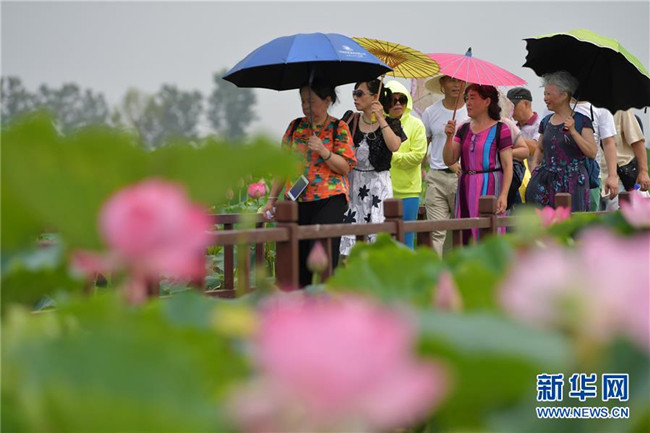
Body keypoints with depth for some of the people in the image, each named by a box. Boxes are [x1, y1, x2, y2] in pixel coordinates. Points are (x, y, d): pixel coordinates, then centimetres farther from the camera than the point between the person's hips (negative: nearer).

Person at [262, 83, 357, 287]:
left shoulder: (339, 128, 3)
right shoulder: (295, 126, 13)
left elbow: (345, 167, -3)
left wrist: (323, 151, -18)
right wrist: (271, 199, 10)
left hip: (330, 200, -4)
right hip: (297, 201, 4)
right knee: (300, 257, 2)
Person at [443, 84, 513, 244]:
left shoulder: (500, 129, -4)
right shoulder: (464, 129, 12)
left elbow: (507, 165, -8)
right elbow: (449, 160, 8)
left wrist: (503, 195, -17)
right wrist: (449, 137, -8)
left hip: (489, 188, -5)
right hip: (466, 189, 5)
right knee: (466, 236, 5)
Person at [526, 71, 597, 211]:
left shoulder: (581, 121, -2)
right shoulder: (546, 122, 13)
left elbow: (592, 153, -11)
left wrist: (573, 131, -16)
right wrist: (534, 165, 9)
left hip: (572, 183, -4)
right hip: (546, 182, 4)